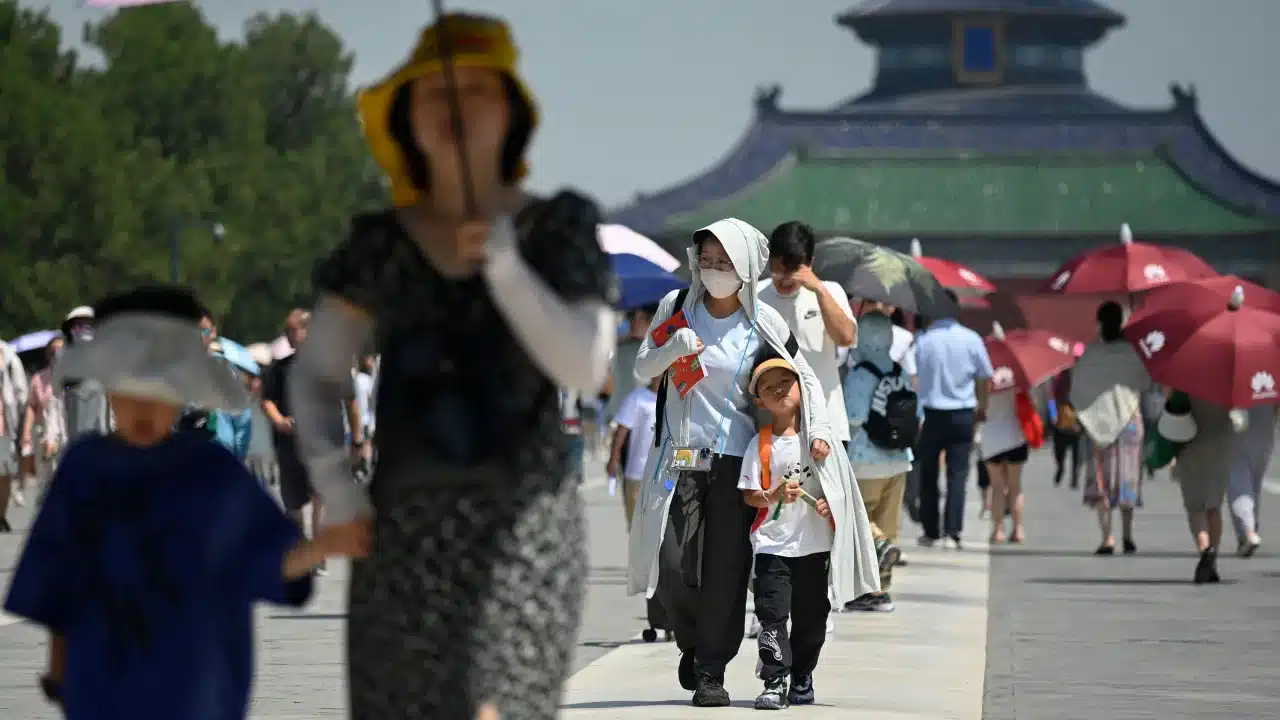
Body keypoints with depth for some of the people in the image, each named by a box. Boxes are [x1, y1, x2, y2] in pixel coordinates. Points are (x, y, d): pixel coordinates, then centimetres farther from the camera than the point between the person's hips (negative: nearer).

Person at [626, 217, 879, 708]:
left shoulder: (762, 323, -1)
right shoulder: (677, 307, 3)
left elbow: (805, 378, 8)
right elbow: (642, 368, 8)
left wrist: (818, 429, -7)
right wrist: (673, 350, -13)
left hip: (736, 458, -1)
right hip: (681, 453, 1)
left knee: (726, 570, -4)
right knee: (674, 565, -8)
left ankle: (711, 673, 4)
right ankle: (692, 645, 20)